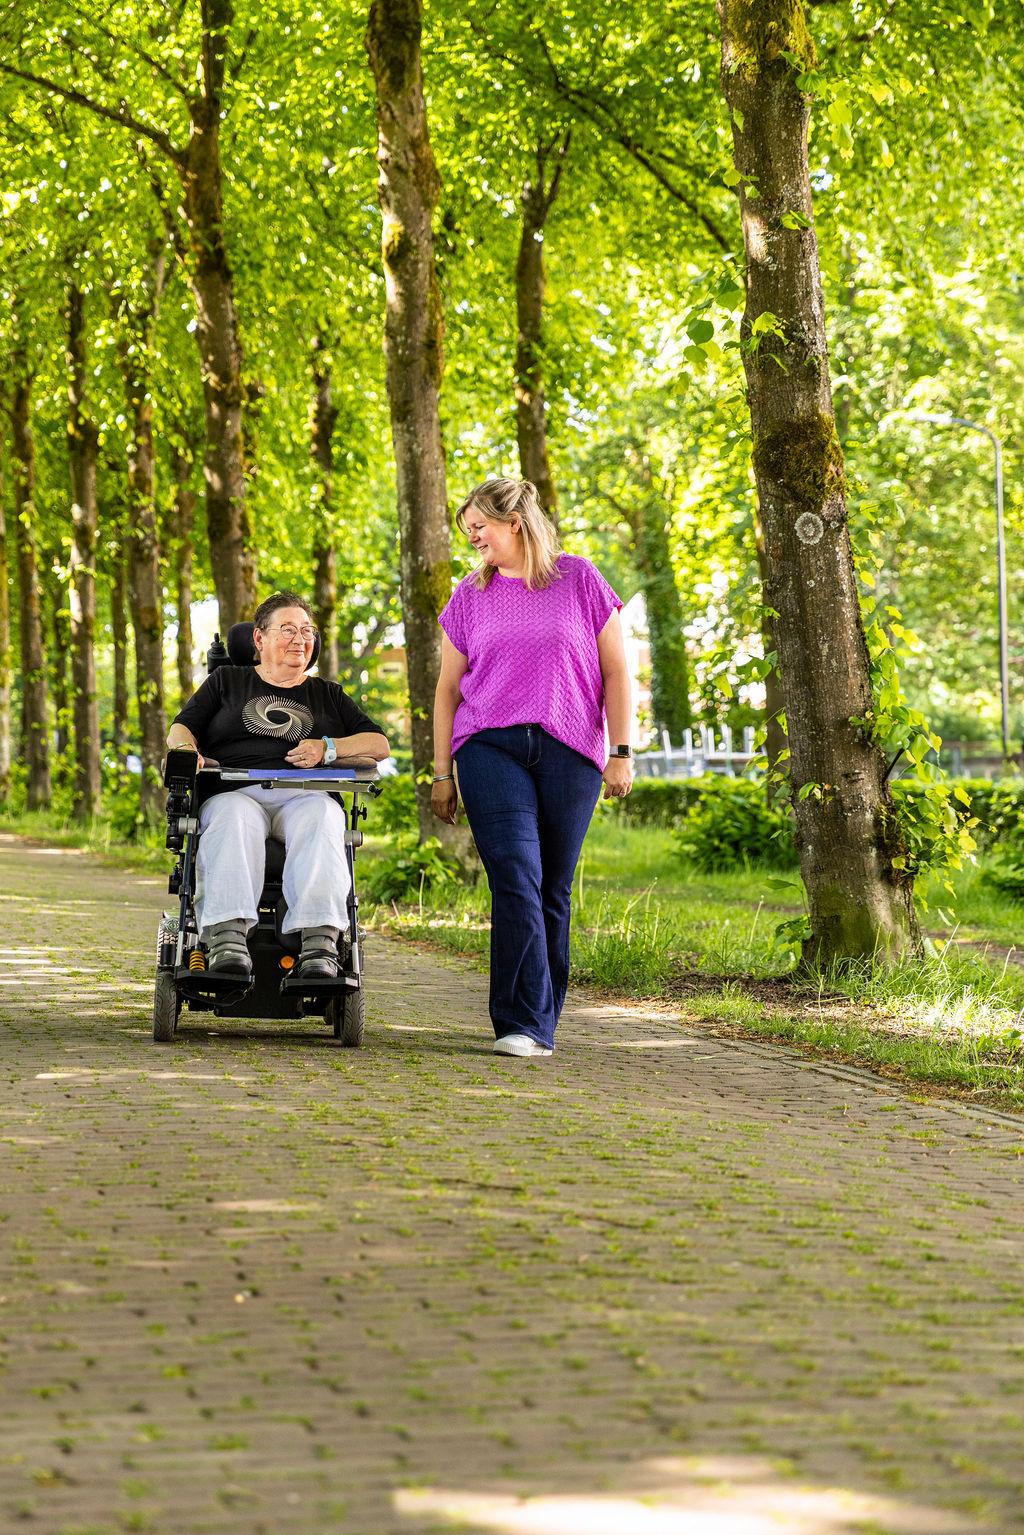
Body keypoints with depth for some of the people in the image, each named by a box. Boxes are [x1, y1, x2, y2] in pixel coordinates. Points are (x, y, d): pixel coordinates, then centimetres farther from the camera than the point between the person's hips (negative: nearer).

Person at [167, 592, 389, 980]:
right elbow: (181, 728, 22)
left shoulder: (328, 695, 31)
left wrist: (327, 749, 1)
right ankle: (227, 940, -59)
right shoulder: (226, 681, 30)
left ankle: (319, 943, -57)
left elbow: (379, 745, 20)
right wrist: (186, 750, -4)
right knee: (234, 819, -40)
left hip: (305, 797, 1)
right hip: (235, 792, -1)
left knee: (321, 820, -38)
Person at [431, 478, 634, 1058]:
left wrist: (622, 751, 0)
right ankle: (523, 1025, -17)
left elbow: (616, 672, 7)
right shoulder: (471, 597, 13)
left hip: (569, 751, 0)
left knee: (554, 890, 2)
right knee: (517, 881, -14)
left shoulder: (579, 580, 6)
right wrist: (442, 772, 12)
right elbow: (449, 688, 17)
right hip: (491, 748, 1)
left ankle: (541, 1023, 12)